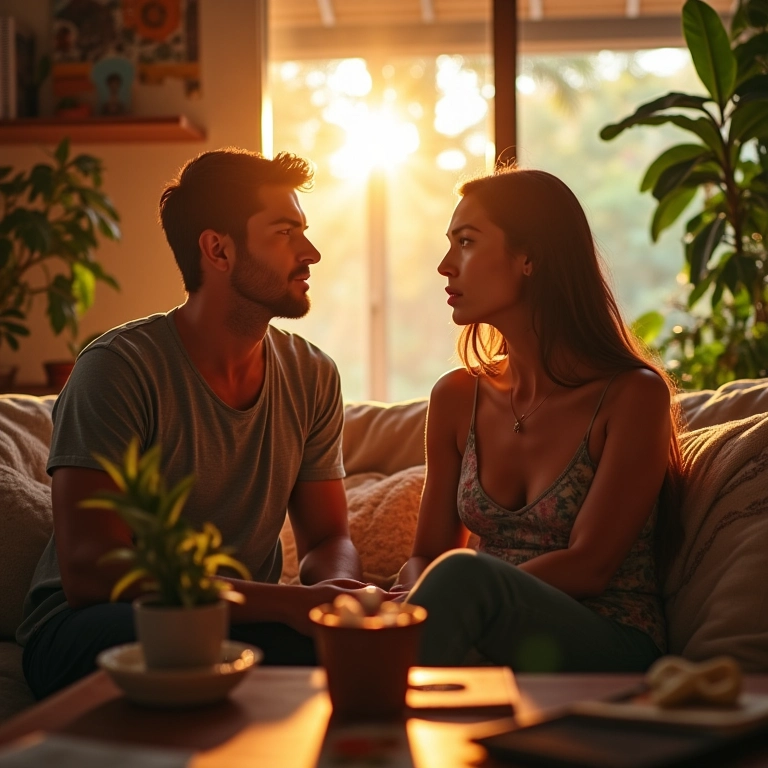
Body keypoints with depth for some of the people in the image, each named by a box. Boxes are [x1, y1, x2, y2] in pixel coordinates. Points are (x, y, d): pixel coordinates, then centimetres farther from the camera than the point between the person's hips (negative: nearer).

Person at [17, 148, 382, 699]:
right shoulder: (119, 368, -15)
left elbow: (328, 537, 9)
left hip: (242, 620, 6)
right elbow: (88, 571, -23)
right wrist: (286, 602, -31)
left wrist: (338, 587, -18)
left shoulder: (313, 377, 4)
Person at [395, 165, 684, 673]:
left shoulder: (633, 395, -7)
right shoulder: (457, 398, 9)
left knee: (461, 575, -33)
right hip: (486, 651, 3)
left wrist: (428, 601, -20)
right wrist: (416, 602, -14)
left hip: (609, 649, -3)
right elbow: (425, 555, 12)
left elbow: (589, 566, -12)